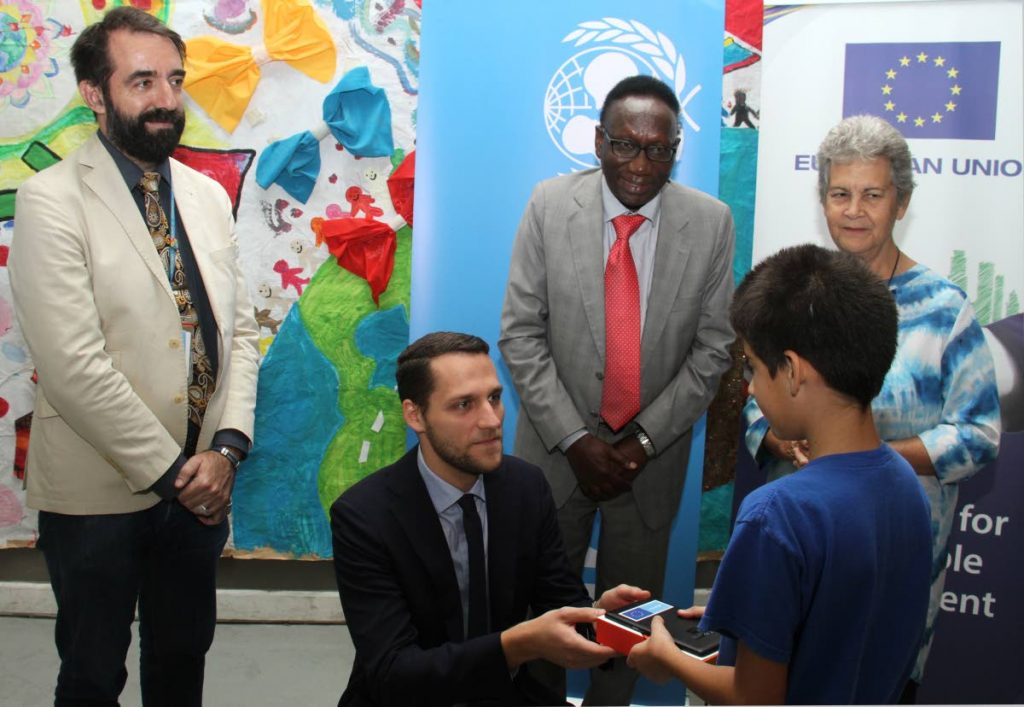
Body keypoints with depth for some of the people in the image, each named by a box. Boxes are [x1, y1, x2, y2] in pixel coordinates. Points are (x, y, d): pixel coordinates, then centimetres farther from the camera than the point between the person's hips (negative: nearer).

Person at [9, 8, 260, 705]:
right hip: (99, 491, -5)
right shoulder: (52, 200, -12)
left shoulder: (208, 196, 7)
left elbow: (239, 330, 6)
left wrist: (225, 447, -7)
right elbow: (73, 364, -19)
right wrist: (168, 471, -15)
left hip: (199, 484, 5)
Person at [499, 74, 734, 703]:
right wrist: (575, 438, -15)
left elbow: (714, 348, -5)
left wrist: (644, 438, -12)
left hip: (653, 455, 1)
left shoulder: (711, 222, -9)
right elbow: (521, 333, -9)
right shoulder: (550, 205, -10)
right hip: (558, 445, 0)